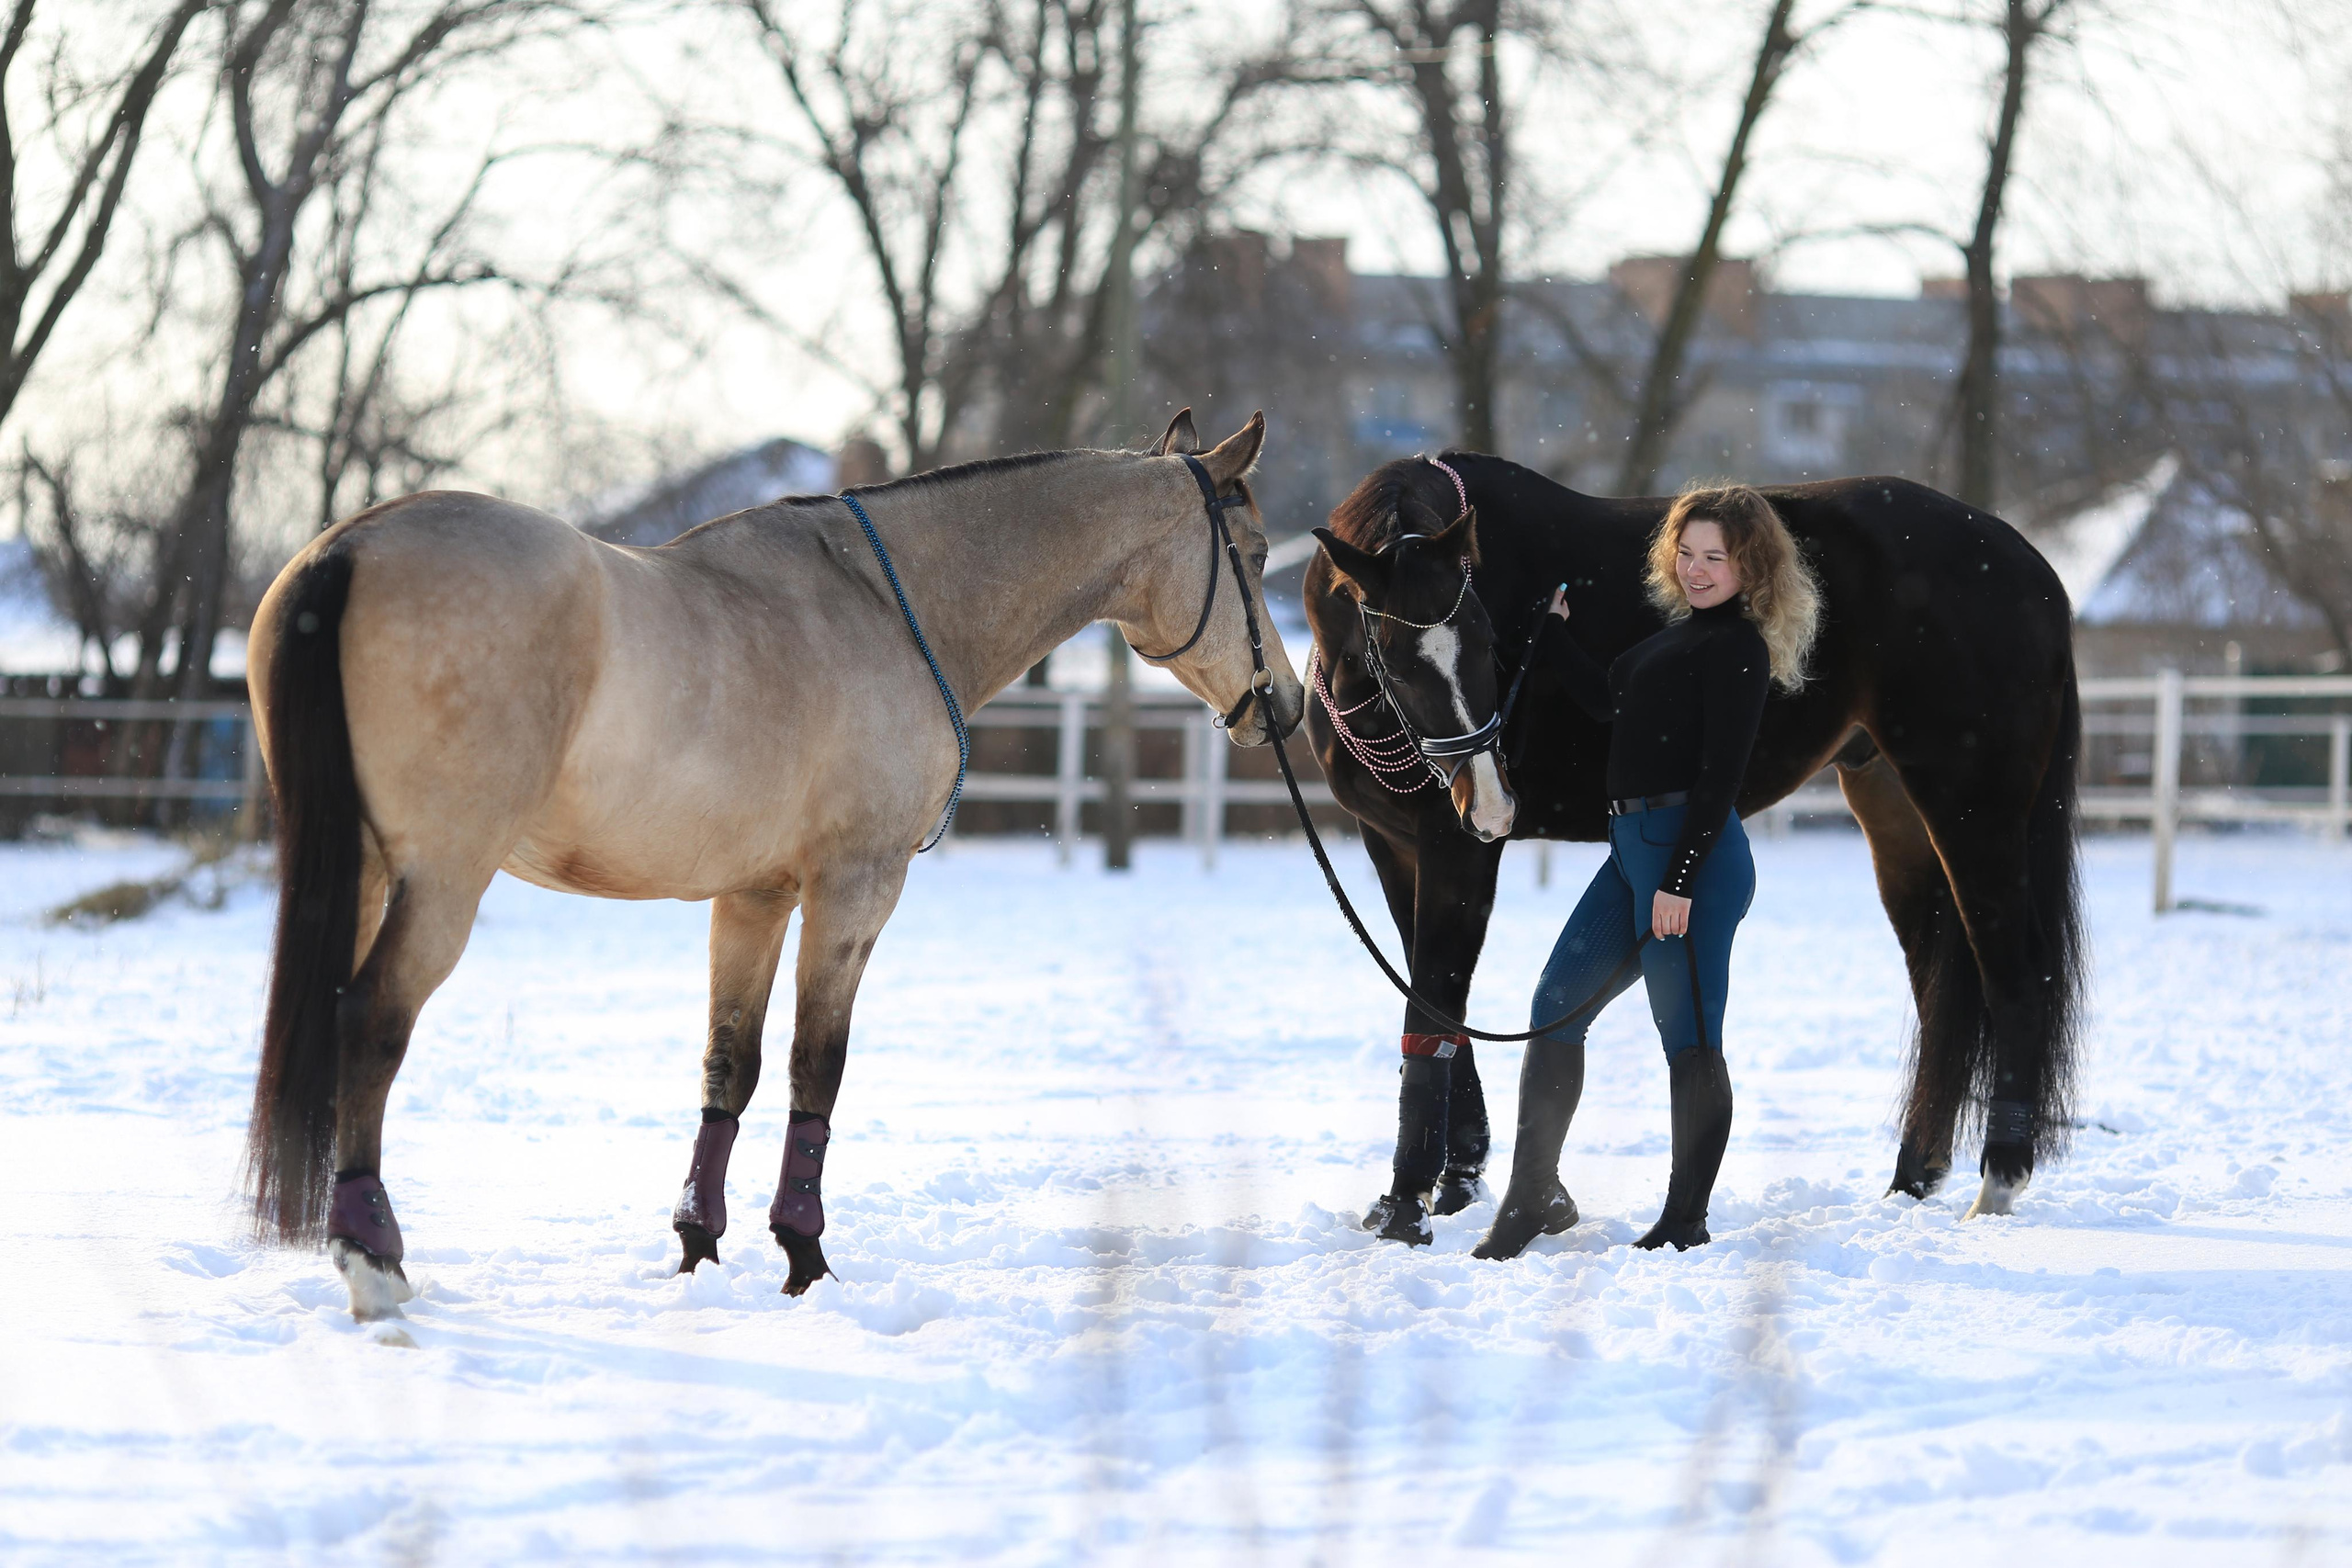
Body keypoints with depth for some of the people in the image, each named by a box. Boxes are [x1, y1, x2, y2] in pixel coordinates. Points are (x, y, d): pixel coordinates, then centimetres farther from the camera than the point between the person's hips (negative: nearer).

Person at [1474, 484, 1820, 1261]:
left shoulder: (1737, 647, -11)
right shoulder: (1685, 631, 17)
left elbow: (1720, 774, -17)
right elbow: (1605, 699, 32)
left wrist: (1679, 880, -22)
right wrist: (1556, 626, 31)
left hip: (1692, 848, -10)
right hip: (1633, 845, 10)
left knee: (1689, 1037, -5)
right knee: (1556, 1005, 12)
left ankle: (1686, 1222, 1)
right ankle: (1535, 1194, 20)